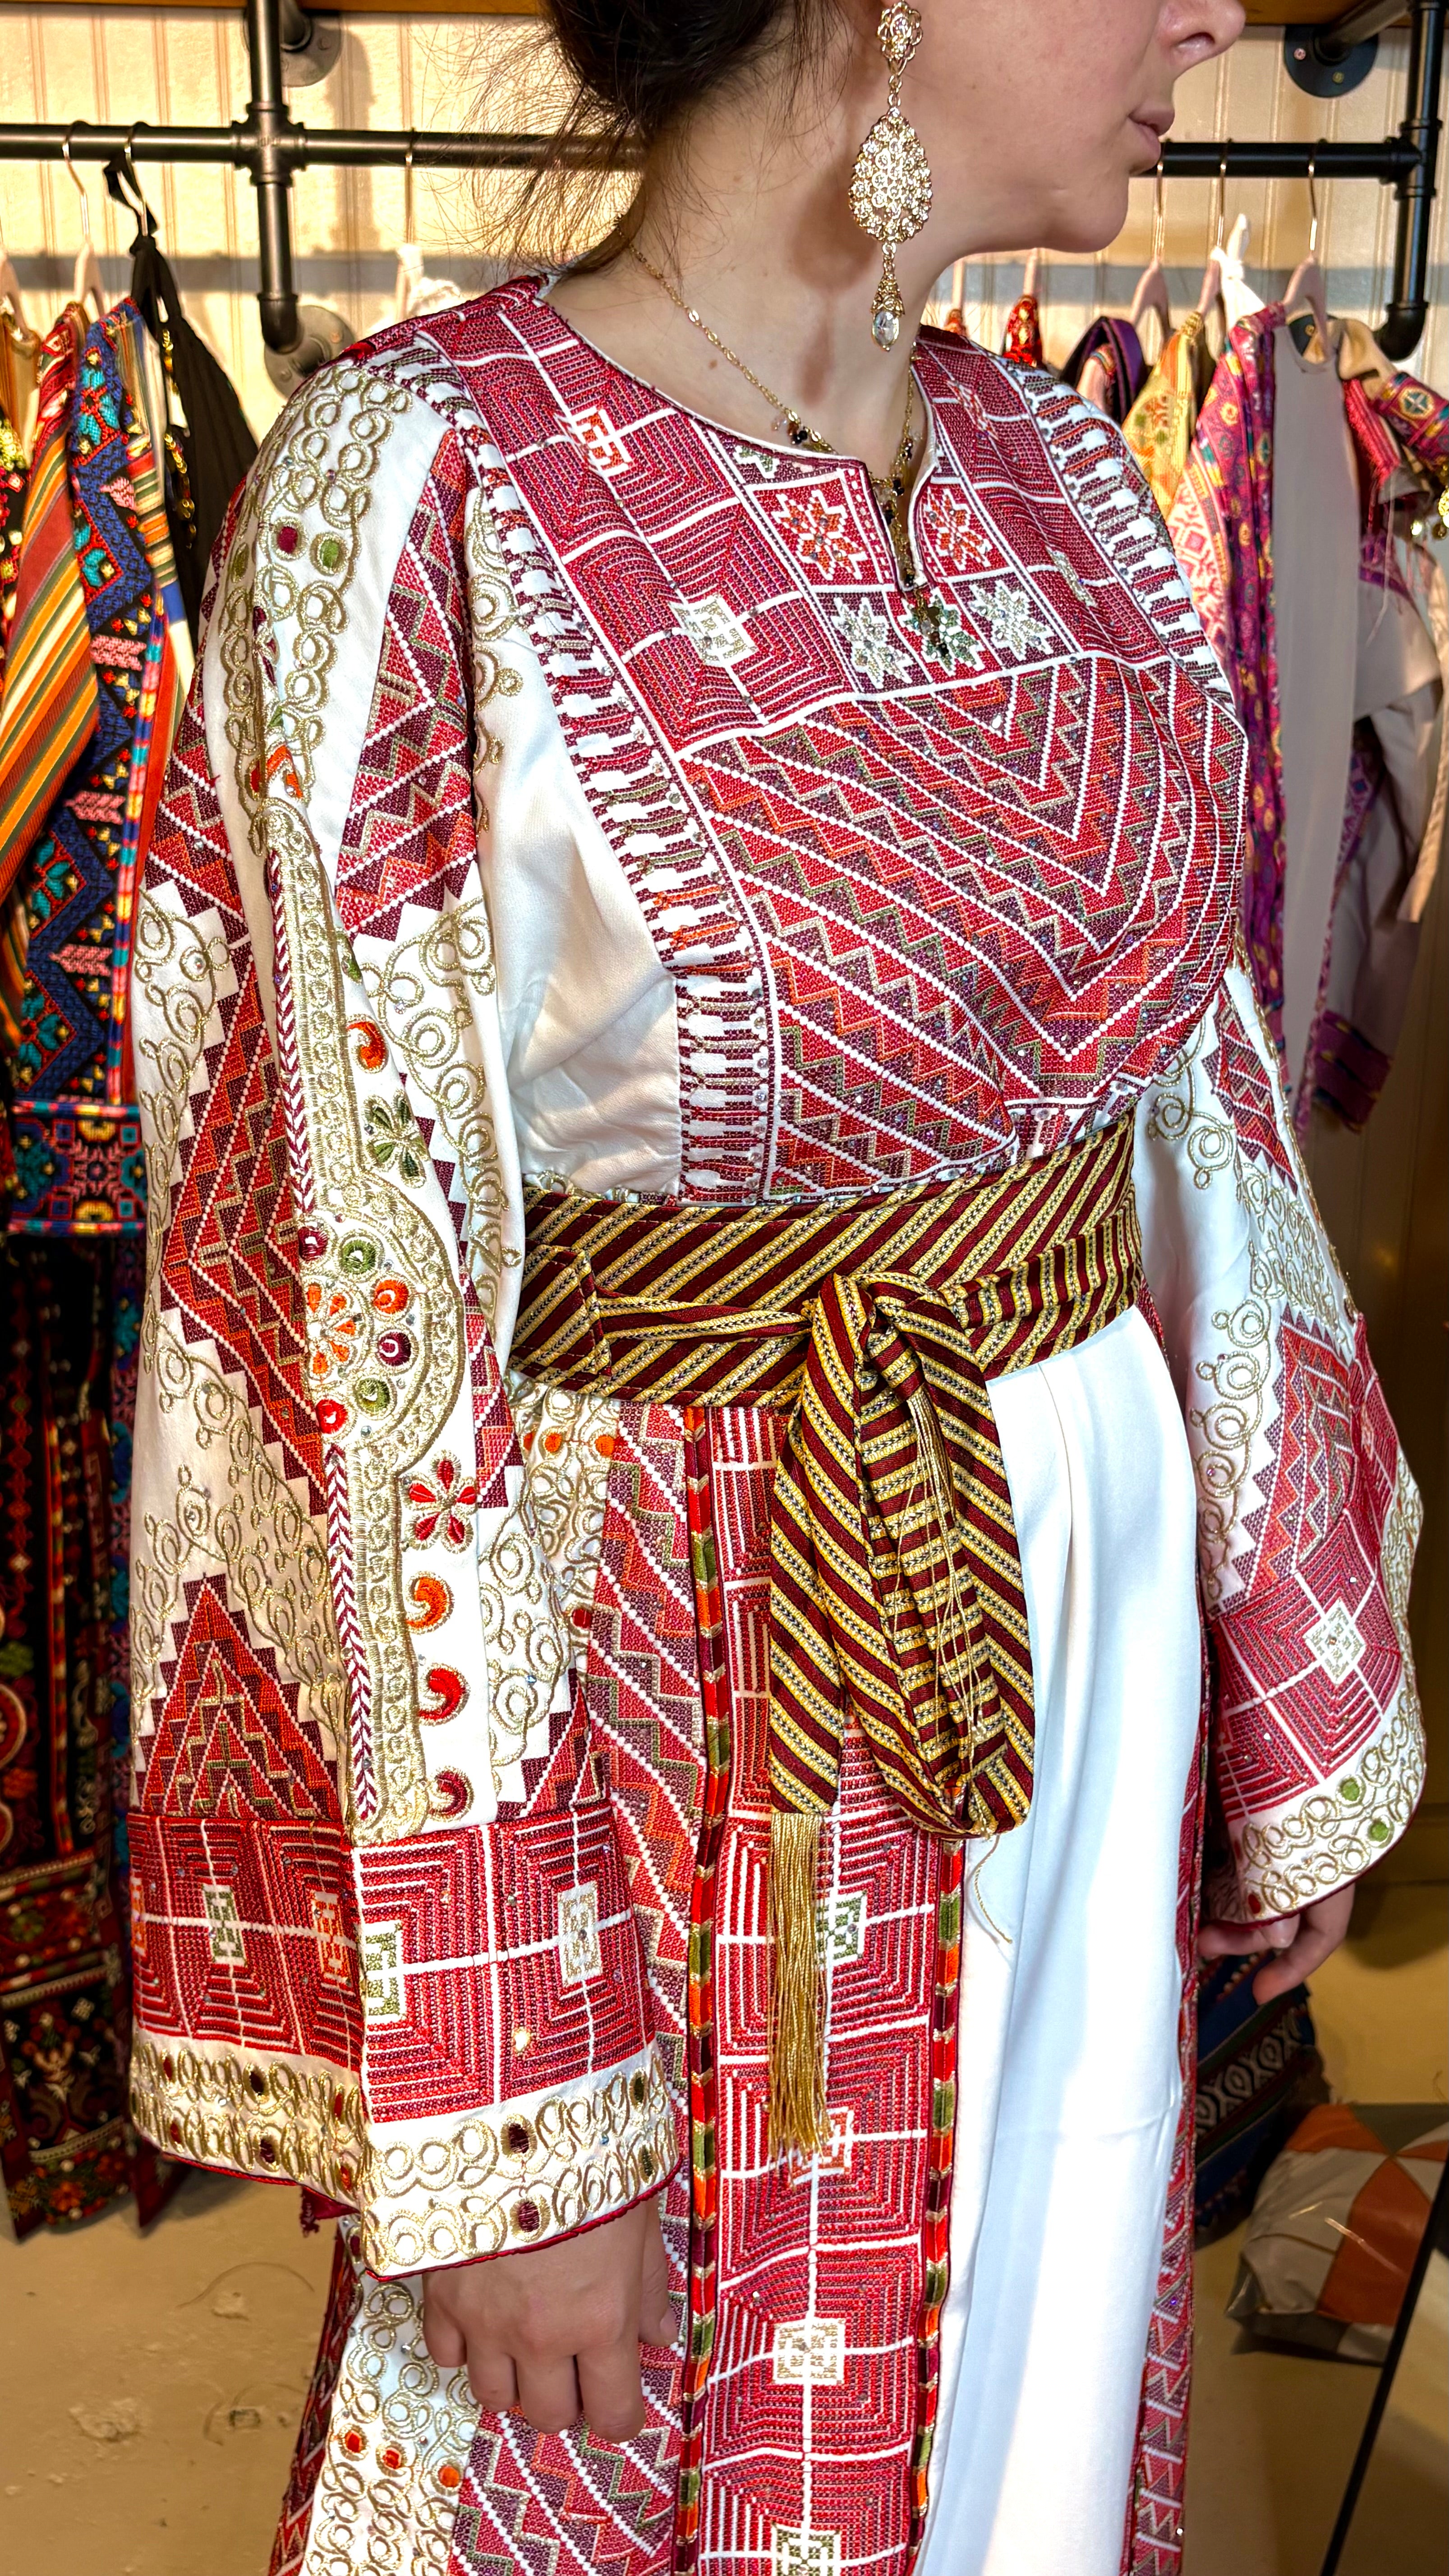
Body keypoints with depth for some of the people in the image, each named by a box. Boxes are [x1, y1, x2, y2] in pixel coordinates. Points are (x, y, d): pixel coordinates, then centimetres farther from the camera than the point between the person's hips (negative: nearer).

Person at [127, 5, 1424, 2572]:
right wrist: (492, 2118, -15)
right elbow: (364, 1330, -18)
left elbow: (1197, 1112, 8)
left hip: (1091, 1642, 6)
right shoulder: (413, 495, -17)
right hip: (661, 1712, -5)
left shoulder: (1062, 475, 2)